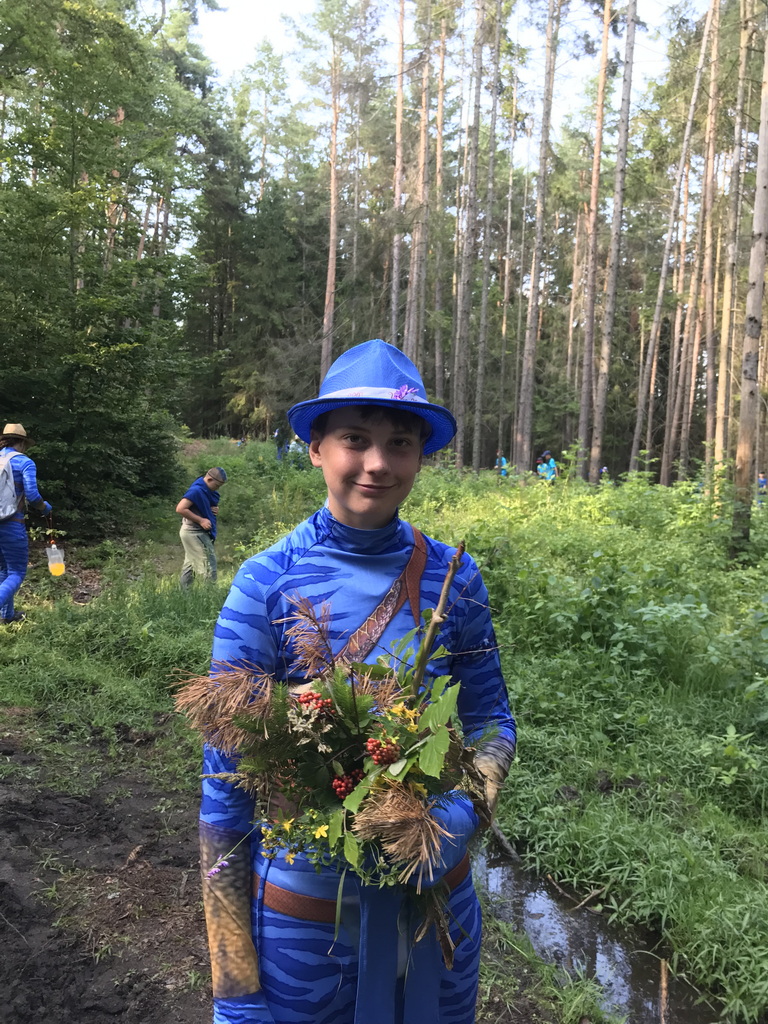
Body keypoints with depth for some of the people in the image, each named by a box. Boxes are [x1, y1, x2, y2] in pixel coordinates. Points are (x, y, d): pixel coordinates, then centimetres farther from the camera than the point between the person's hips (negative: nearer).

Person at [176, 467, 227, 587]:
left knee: (190, 564, 16)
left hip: (197, 533, 10)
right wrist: (201, 520, -22)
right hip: (195, 533, -10)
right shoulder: (197, 490, -21)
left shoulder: (208, 491, 7)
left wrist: (215, 510, 1)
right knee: (208, 566, -9)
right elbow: (180, 509, -26)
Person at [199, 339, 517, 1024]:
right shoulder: (268, 582, -16)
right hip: (304, 906, -2)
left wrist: (461, 814, -18)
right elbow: (226, 781, -12)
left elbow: (492, 722, 3)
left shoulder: (454, 577, -8)